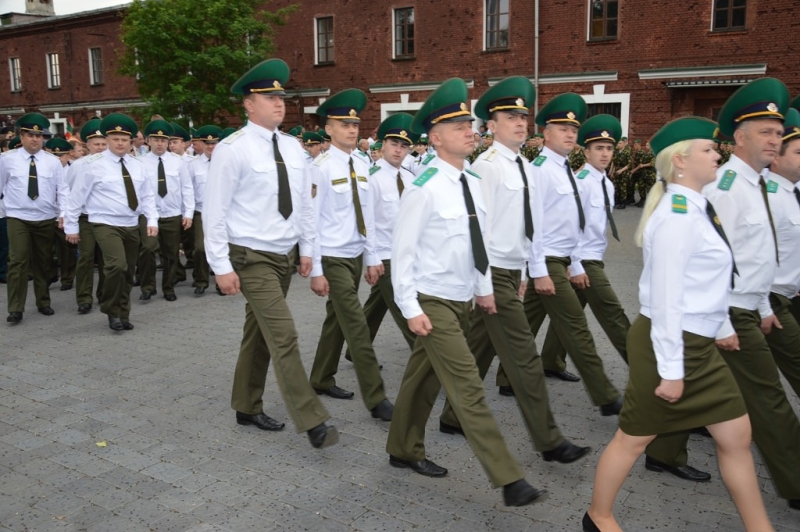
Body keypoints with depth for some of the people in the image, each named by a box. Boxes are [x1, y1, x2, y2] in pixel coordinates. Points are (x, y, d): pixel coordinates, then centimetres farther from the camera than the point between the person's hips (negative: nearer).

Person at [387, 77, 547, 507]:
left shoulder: (472, 181, 6)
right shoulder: (424, 187, -16)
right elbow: (402, 249, -15)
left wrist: (484, 288, 12)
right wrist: (410, 308, -17)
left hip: (462, 301, 7)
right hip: (433, 302, -7)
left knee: (424, 378, 19)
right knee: (467, 389, -6)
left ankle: (404, 450, 36)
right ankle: (509, 480, -1)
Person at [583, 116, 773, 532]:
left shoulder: (695, 209, 9)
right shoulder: (678, 216, -21)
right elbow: (666, 297, -24)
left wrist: (721, 326, 21)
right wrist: (670, 368, -22)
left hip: (699, 345, 9)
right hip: (670, 342, -9)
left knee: (736, 434, 14)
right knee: (634, 437, 8)